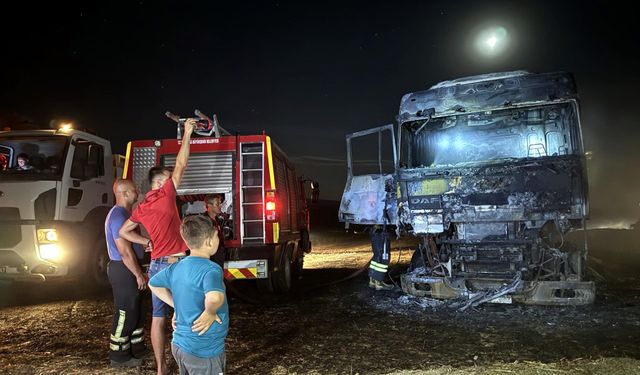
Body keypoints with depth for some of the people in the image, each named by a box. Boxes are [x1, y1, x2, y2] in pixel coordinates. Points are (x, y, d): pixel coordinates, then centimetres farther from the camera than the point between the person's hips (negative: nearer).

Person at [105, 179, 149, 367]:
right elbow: (125, 251, -23)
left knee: (135, 310, 18)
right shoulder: (118, 216, -21)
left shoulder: (124, 213, 13)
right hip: (124, 270, -11)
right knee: (125, 313, -1)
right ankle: (119, 356, 11)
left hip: (127, 268, 11)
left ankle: (137, 348, 29)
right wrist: (139, 274, -18)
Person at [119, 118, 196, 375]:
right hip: (176, 264, -6)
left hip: (156, 265, 7)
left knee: (158, 318, 9)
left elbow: (124, 232, 16)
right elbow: (181, 166, -6)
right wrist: (187, 133, 0)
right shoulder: (165, 195, -7)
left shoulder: (141, 208, 11)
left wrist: (148, 243, 12)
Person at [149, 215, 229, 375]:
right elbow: (215, 297, -42)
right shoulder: (211, 269, -23)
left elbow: (153, 283, 18)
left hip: (179, 344, 7)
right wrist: (210, 313, -23)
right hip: (204, 350, -7)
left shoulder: (177, 267, 1)